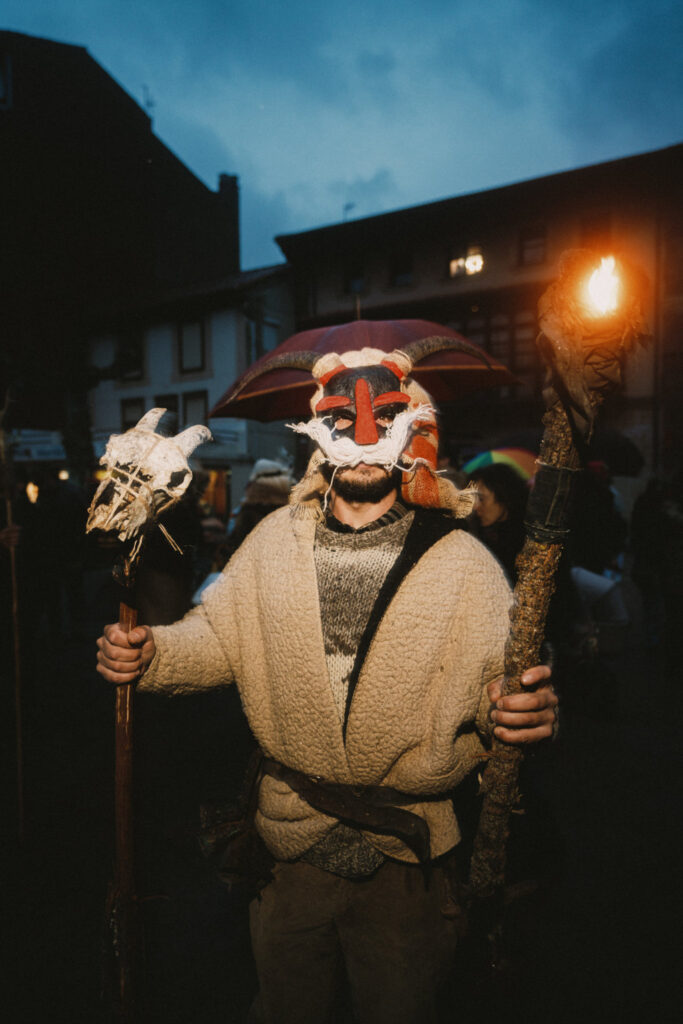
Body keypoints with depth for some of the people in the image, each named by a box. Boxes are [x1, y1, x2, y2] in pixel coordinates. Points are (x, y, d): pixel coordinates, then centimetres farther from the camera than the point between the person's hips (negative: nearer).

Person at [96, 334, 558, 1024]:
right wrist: (148, 654, -13)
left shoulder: (462, 562, -8)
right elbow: (217, 638, 5)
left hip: (407, 856, -2)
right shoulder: (273, 542, -1)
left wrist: (522, 710, -32)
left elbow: (500, 676, -10)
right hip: (290, 845, 3)